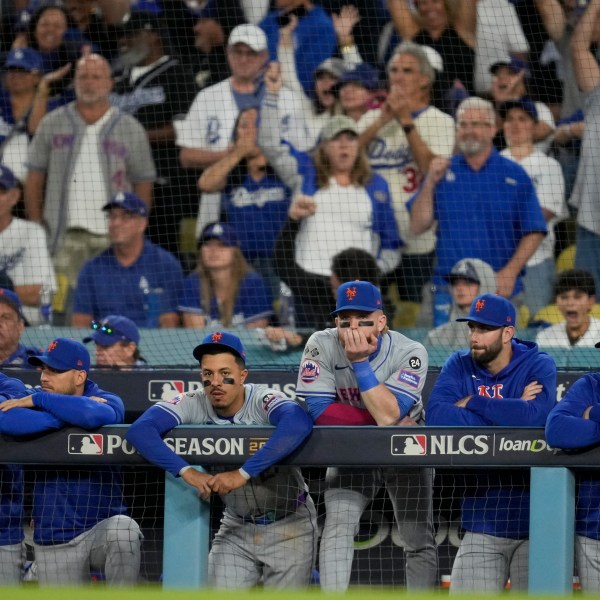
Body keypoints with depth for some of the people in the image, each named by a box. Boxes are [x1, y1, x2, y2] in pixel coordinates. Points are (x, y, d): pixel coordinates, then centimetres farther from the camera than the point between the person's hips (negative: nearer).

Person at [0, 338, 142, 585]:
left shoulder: (108, 401, -3)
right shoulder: (32, 400, 3)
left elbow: (95, 415, -30)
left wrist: (37, 401, -18)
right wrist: (74, 412, -19)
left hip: (104, 525, -3)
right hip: (54, 542, 3)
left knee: (123, 529, -35)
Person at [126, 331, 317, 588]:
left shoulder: (262, 400, -23)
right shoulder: (193, 405, -13)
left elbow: (299, 423, -45)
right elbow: (139, 430, -25)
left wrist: (244, 473, -46)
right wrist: (186, 471, -38)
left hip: (288, 526, -3)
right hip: (236, 526, 3)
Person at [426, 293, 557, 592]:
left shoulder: (539, 366, -2)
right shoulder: (459, 366, 6)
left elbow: (535, 416, -23)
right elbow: (437, 417, -12)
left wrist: (471, 403, -12)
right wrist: (509, 414, -14)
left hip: (535, 520, -3)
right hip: (482, 520, 3)